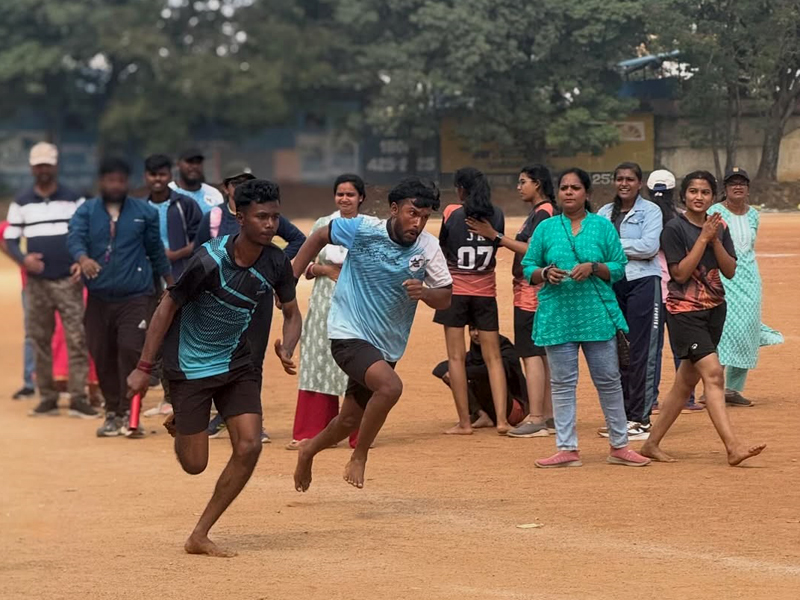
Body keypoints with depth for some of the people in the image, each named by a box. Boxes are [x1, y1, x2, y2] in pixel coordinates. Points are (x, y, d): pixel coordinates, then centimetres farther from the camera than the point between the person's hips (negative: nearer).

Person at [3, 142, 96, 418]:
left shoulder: (74, 200, 5)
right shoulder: (21, 203, 8)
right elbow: (10, 240, 6)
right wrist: (23, 259, -14)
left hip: (68, 281, -2)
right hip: (37, 283, 2)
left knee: (77, 339, -9)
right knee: (40, 341, 4)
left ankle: (78, 398, -11)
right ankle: (47, 398, 10)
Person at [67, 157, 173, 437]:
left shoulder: (144, 212, 7)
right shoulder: (86, 211, 5)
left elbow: (155, 249, 14)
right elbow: (75, 237, -13)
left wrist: (170, 280, 14)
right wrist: (83, 258, -34)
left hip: (135, 297, -2)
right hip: (98, 297, 2)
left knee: (131, 351, -15)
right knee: (102, 356, 5)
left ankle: (130, 414, -12)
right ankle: (112, 413, 17)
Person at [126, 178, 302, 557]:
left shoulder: (276, 263, -9)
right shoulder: (211, 260, -25)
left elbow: (292, 314, 7)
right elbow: (167, 307, -15)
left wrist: (286, 350, -15)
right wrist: (144, 367, -13)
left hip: (237, 363, 5)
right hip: (190, 366, -5)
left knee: (248, 447, -10)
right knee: (194, 464, -2)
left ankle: (199, 537, 2)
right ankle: (179, 424, 37)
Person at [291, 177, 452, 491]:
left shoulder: (428, 248, -8)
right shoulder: (361, 229, -15)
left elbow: (445, 298, -5)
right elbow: (318, 238, 2)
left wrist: (425, 292, -27)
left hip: (387, 345, 5)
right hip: (348, 335, -5)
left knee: (351, 420, 17)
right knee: (390, 386, -31)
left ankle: (309, 450, 48)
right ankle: (359, 457, -11)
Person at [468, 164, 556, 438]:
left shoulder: (542, 213, -13)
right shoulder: (538, 212, 18)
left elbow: (532, 250, -22)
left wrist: (495, 236, -23)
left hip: (532, 289, -11)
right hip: (535, 289, 11)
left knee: (531, 353, -12)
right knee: (542, 353, 12)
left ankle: (536, 420, -14)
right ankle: (548, 416, 15)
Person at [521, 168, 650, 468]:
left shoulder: (603, 226, 6)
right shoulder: (546, 228, 9)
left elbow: (618, 268, 4)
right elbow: (528, 268, 10)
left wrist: (593, 268, -13)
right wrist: (545, 273, -10)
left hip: (597, 315, -1)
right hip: (557, 316, 1)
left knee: (608, 379, 3)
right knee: (562, 383, 2)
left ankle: (619, 446, 13)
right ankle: (567, 449, 6)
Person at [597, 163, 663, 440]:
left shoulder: (650, 211, 1)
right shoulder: (605, 213, 15)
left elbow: (650, 246, -13)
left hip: (643, 282, -5)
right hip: (612, 284, 5)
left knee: (641, 352, -7)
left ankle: (640, 419, -5)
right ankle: (622, 417, 13)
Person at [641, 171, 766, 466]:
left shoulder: (720, 228, 8)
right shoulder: (675, 229, -9)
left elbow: (730, 271, 2)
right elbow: (680, 273, -15)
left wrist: (715, 240, -11)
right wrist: (704, 237, -16)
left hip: (714, 308, 7)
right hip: (685, 310, -7)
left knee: (686, 381, 10)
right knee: (713, 373, -19)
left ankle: (652, 443, 20)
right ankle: (733, 446, -26)